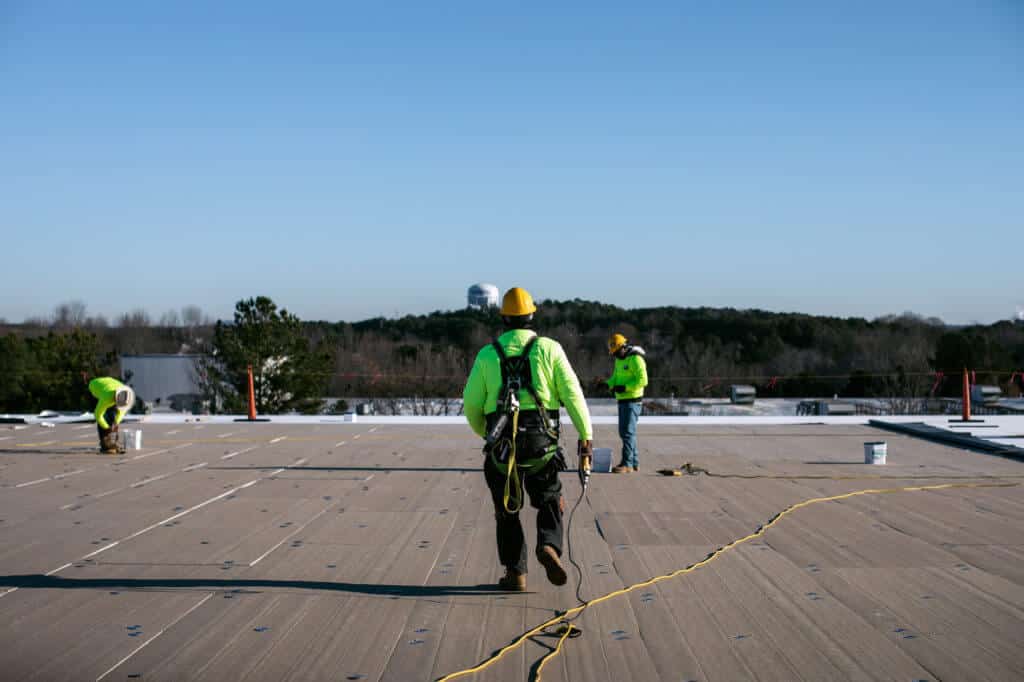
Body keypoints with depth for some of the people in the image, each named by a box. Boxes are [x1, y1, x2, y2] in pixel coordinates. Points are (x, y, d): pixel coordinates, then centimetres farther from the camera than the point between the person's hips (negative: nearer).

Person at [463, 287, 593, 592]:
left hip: (502, 446, 1)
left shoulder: (487, 354, 6)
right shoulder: (549, 349, 2)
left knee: (507, 511, 16)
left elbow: (471, 406, 7)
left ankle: (516, 573, 12)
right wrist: (587, 438, -4)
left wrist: (483, 433, 27)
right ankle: (549, 547, -11)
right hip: (541, 445, 0)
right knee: (550, 504, 16)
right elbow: (573, 395, -6)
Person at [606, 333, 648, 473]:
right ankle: (634, 463, 19)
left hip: (633, 401, -9)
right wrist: (609, 384, -2)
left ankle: (627, 464, -8)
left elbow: (642, 380, -21)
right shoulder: (619, 359, 14)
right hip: (623, 401, 9)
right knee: (624, 432, 12)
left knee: (628, 432, -10)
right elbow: (615, 377, 20)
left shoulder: (635, 359, -15)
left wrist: (624, 387, -22)